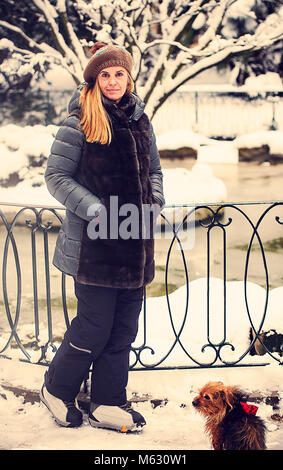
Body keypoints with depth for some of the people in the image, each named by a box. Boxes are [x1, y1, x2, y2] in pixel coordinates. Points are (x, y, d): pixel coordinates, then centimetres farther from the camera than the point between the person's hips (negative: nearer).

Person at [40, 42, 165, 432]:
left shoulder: (140, 121, 11)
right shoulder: (79, 123, -6)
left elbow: (153, 170, 22)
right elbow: (56, 176, -7)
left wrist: (154, 202, 4)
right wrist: (94, 209, -17)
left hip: (135, 240, 6)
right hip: (93, 243, -6)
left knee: (124, 327, 9)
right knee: (94, 326, -1)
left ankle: (108, 405, 21)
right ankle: (57, 390, 23)